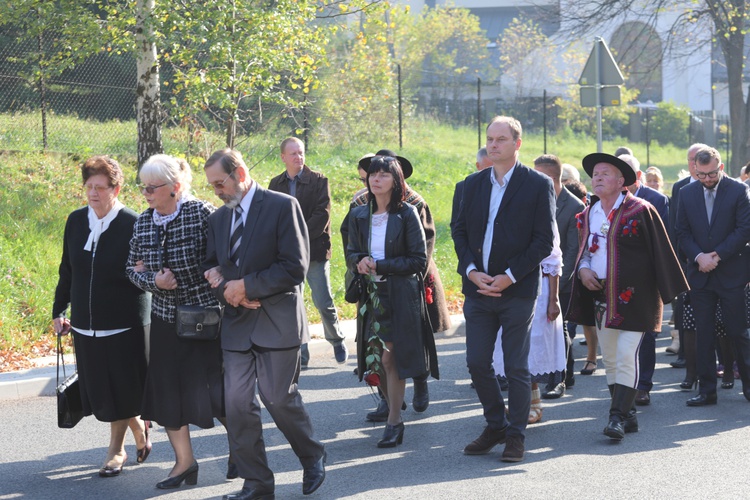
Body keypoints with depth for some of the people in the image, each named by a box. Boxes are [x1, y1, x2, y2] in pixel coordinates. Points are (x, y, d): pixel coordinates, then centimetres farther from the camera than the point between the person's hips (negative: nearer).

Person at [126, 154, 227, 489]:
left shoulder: (202, 213, -13)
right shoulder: (143, 223, 4)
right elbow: (133, 269, 9)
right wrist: (153, 281, -9)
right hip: (165, 320, 5)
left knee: (215, 388, -3)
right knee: (167, 391, 6)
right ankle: (184, 461, 22)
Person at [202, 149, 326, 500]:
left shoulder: (283, 206, -7)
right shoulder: (218, 218, 12)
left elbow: (295, 267, -13)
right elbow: (212, 266, 15)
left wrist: (246, 286, -13)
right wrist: (230, 294, -7)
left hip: (277, 322, -5)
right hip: (237, 325, 5)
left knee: (279, 398, -2)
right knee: (237, 404, 0)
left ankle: (313, 459, 24)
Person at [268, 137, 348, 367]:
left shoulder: (318, 180, -3)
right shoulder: (276, 184, 8)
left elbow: (322, 215, -9)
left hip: (315, 251, -3)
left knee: (323, 303, -3)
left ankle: (337, 341, 22)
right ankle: (300, 354, 12)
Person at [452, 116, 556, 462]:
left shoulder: (538, 185, -3)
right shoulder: (473, 184, 11)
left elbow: (544, 240, -6)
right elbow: (460, 231, 12)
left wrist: (509, 277, -13)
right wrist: (471, 271, -5)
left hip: (517, 291, -4)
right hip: (478, 289, 4)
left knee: (516, 368, 2)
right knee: (477, 363, 5)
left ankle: (516, 435, 13)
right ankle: (496, 425, 22)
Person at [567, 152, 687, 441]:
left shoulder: (640, 211, -7)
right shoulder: (588, 215, 10)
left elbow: (661, 251, -4)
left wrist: (669, 291, -5)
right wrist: (583, 269, 1)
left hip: (633, 297, -6)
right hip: (600, 296, 6)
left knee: (626, 357, -12)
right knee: (610, 360, 9)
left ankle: (618, 417, -13)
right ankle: (628, 416, 19)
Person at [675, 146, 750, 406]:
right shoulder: (687, 193, 6)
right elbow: (683, 232, 7)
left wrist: (717, 256, -13)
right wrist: (699, 257, -10)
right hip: (699, 274, 3)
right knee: (704, 334, 4)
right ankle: (707, 389, 9)